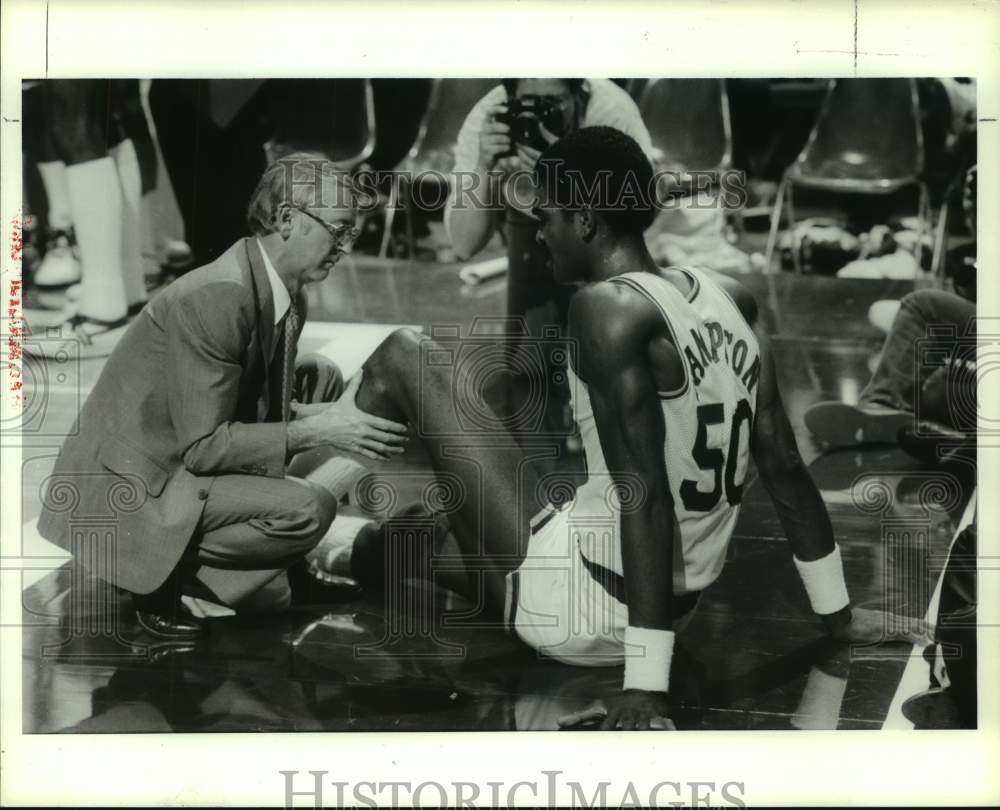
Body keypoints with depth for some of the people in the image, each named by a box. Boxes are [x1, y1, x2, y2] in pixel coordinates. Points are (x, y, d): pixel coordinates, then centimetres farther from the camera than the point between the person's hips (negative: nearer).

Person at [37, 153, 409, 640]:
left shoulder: (288, 298, 3)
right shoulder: (214, 299, -26)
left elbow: (262, 406, 12)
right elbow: (203, 444, -25)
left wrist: (329, 416, -6)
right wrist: (316, 432, -24)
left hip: (182, 460, 10)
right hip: (125, 491, -10)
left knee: (322, 379, 10)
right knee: (308, 509, -25)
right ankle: (160, 575, -5)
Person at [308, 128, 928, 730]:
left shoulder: (609, 307, -19)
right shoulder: (727, 300, 3)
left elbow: (646, 497, -25)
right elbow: (786, 467, 6)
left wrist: (646, 686, -24)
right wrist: (839, 614, 15)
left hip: (579, 609, -8)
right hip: (680, 607, 8)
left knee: (403, 358, 1)